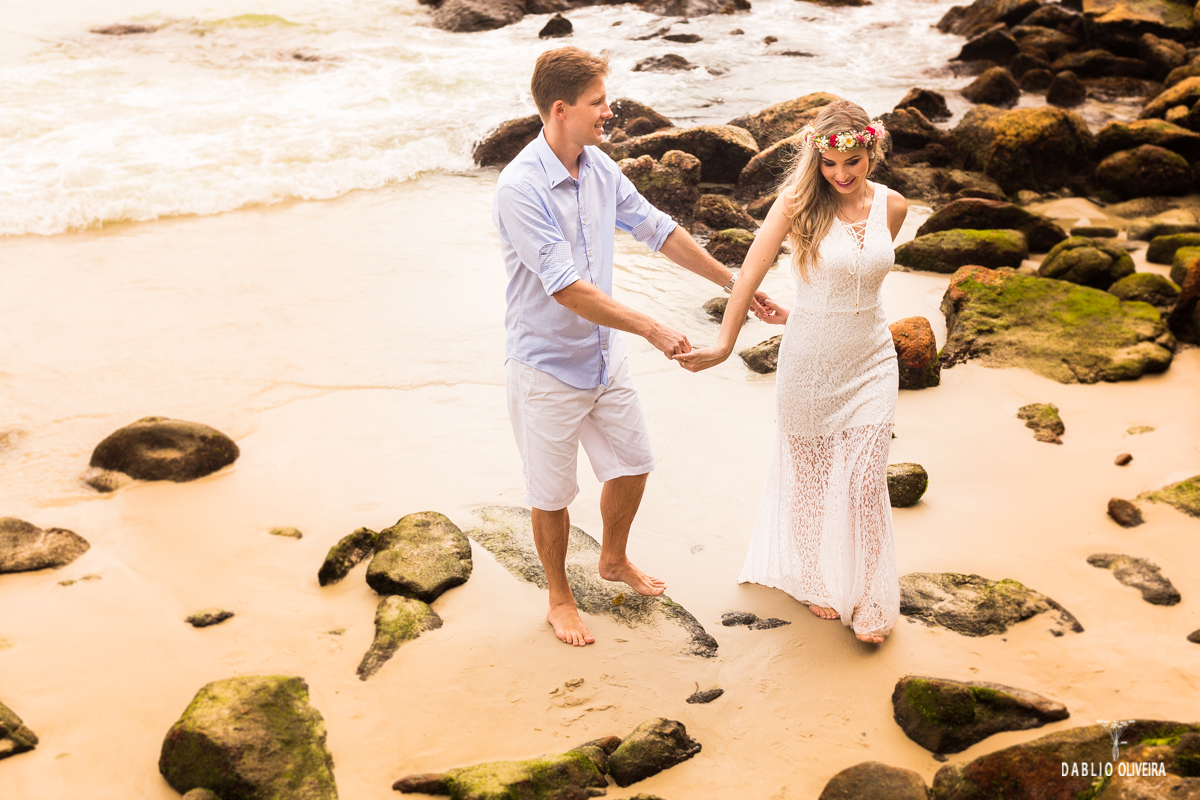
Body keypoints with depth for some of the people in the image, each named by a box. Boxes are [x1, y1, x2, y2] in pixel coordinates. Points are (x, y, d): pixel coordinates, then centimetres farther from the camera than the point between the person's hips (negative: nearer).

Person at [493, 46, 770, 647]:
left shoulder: (599, 168, -2)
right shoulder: (520, 188, -26)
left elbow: (657, 230, 9)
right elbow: (568, 288, -30)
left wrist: (733, 281, 12)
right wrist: (651, 328, -28)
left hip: (604, 355, 7)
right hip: (547, 366, -7)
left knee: (631, 463, 21)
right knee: (552, 493, 10)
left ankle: (614, 560, 47)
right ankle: (560, 598, 33)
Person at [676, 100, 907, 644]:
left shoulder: (891, 207, -2)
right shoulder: (799, 201, -12)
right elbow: (751, 273, -13)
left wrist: (800, 314, 6)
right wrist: (724, 344, -17)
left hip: (871, 360, 2)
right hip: (809, 360, -2)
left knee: (865, 480, 0)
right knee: (810, 477, 12)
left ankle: (870, 598, 17)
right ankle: (818, 580, 35)